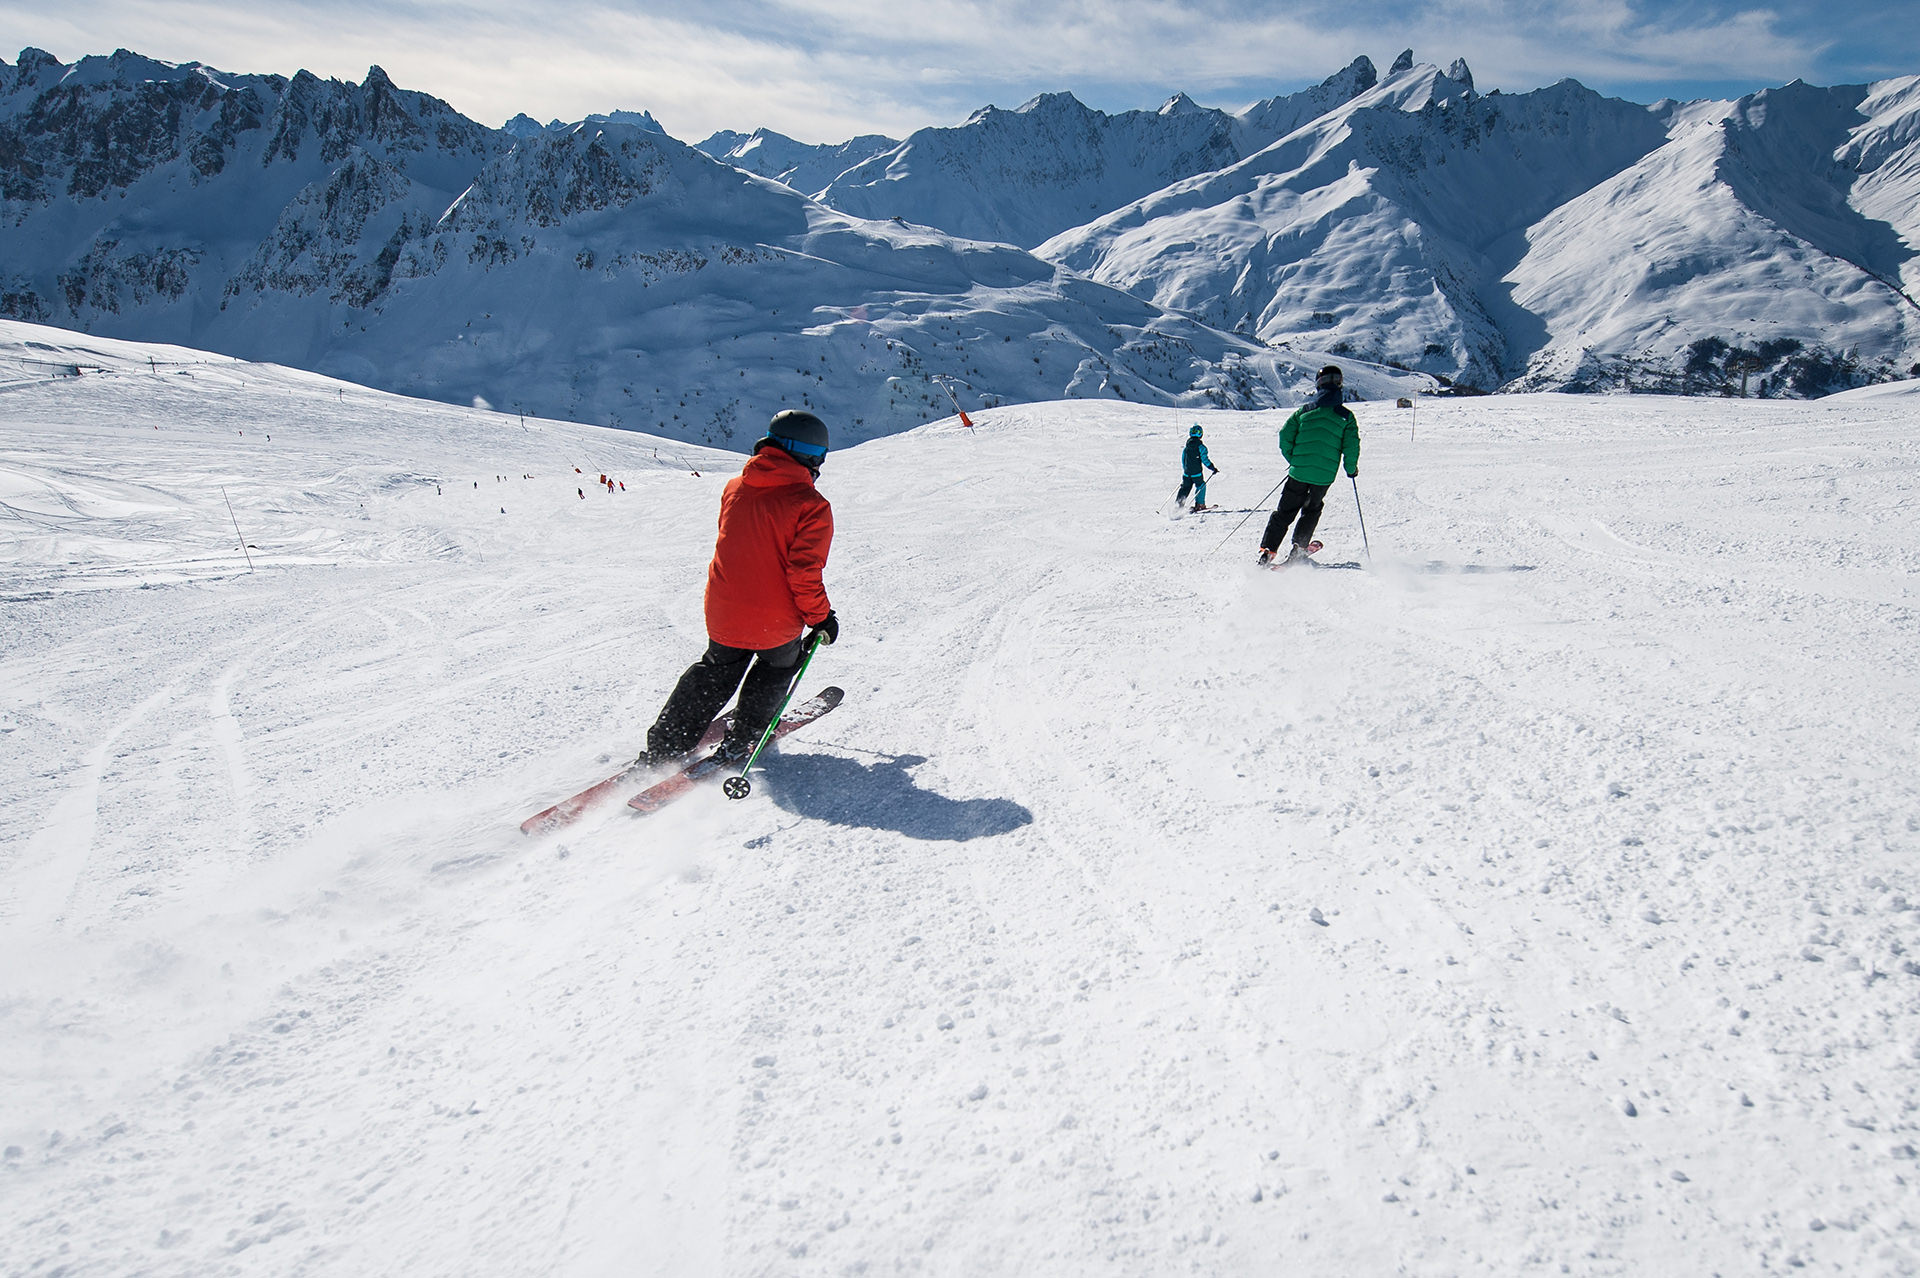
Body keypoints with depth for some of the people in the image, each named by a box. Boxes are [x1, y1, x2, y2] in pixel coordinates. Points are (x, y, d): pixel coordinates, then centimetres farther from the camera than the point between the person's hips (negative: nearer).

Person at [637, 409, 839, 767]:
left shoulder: (734, 488, 2)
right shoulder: (810, 506, -16)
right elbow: (804, 573, -19)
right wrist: (821, 617, -6)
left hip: (723, 613, 5)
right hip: (775, 620, -5)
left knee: (716, 671, 27)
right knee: (777, 667, 27)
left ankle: (661, 750, 24)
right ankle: (740, 742, 29)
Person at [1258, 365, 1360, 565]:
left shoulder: (1304, 410, 3)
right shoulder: (1346, 416, -1)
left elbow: (1285, 436, 2)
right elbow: (1351, 446, -7)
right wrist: (1351, 469, 10)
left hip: (1298, 472, 1)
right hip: (1324, 476, -1)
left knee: (1284, 511, 10)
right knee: (1311, 510, 23)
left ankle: (1268, 550, 2)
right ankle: (1298, 547, 14)